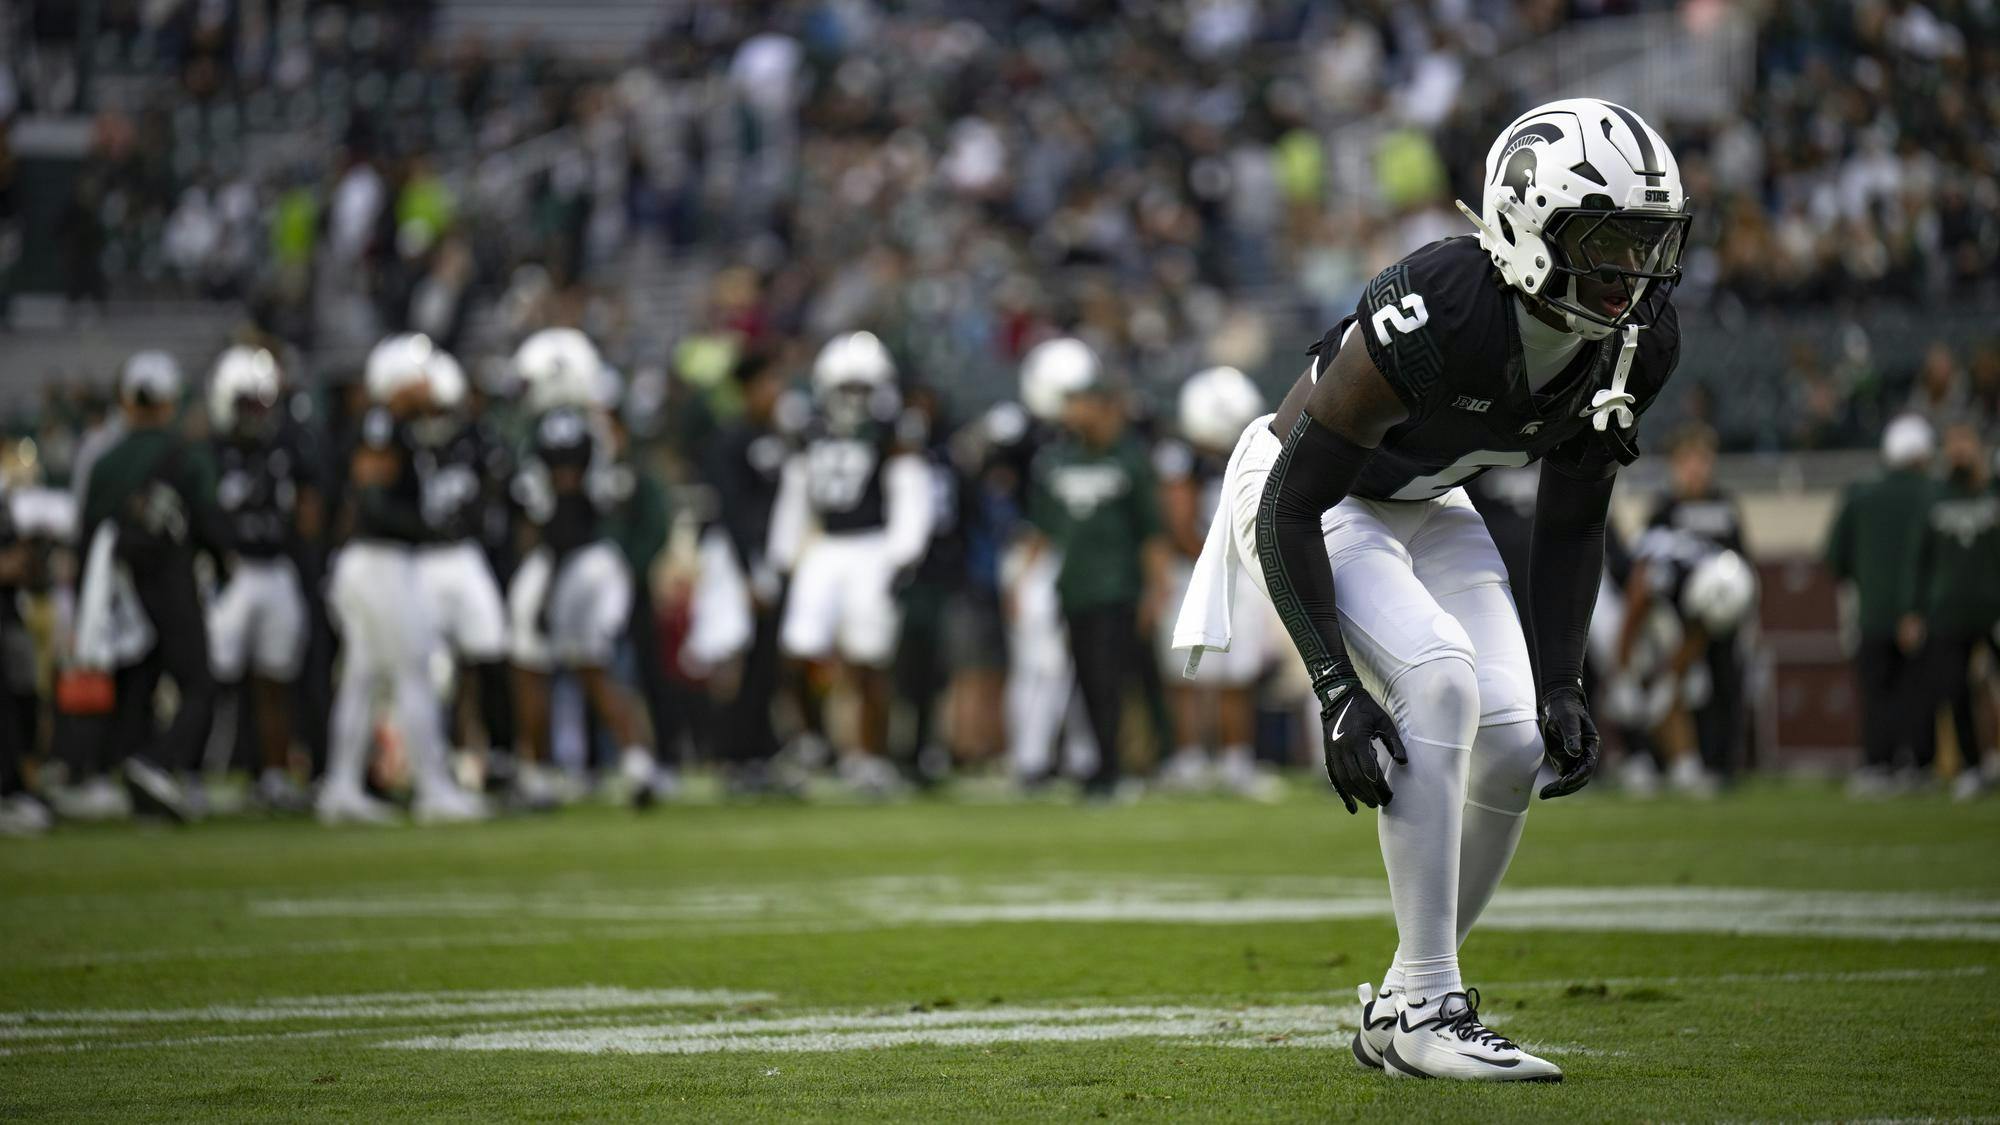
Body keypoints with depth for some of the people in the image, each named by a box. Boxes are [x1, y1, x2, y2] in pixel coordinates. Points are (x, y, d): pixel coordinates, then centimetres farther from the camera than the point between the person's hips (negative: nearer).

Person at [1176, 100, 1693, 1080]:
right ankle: (1427, 1009, -24)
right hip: (1303, 496, -7)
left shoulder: (1640, 342, -16)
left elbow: (1571, 521, 0)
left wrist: (1562, 684, -8)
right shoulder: (1432, 319, -37)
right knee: (1437, 673, -29)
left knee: (1513, 749, -7)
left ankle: (1399, 1005, 13)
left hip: (1423, 508, 7)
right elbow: (1290, 508, -29)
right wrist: (1335, 690, -32)